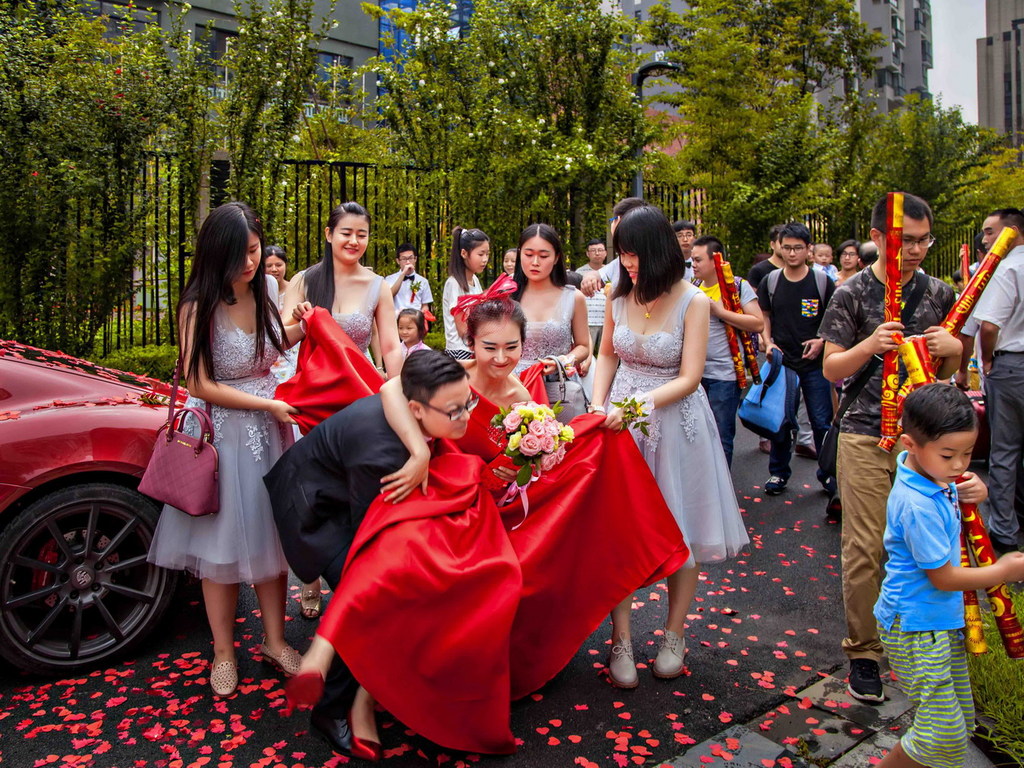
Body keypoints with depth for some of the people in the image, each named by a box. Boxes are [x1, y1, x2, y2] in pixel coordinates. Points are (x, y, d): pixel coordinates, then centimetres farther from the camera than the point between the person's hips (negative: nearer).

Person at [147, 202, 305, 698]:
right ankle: (224, 652, 23)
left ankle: (275, 641, 26)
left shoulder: (266, 289, 0)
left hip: (270, 430, 5)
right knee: (223, 540, 6)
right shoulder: (200, 306, -15)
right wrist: (269, 405, -15)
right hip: (223, 431, -4)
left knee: (269, 533, 11)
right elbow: (201, 386, -16)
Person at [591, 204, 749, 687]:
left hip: (675, 422, -3)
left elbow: (689, 379, -14)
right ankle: (621, 640, 15)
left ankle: (674, 636, 27)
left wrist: (641, 404, -26)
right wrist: (599, 404, -1)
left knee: (680, 531, 8)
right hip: (621, 420, 3)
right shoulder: (619, 295, 0)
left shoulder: (693, 302, -12)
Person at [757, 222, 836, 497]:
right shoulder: (770, 281, 3)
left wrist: (822, 340, -12)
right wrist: (768, 342, -4)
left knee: (822, 421, 3)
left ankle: (828, 474, 19)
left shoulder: (822, 281, -2)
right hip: (781, 361, 2)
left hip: (815, 363, -1)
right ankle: (778, 473, 24)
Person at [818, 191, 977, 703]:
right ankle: (863, 652, 13)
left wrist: (953, 348, -6)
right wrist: (870, 344, -21)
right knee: (864, 548, -2)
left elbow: (948, 373, 17)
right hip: (867, 435, -3)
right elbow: (831, 370, -3)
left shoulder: (938, 293, 9)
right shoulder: (853, 293, -1)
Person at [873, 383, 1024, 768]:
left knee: (962, 722, 19)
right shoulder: (917, 505, -28)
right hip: (916, 627, -9)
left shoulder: (933, 474, -3)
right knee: (945, 737, -4)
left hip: (945, 621, 10)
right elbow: (944, 578, -19)